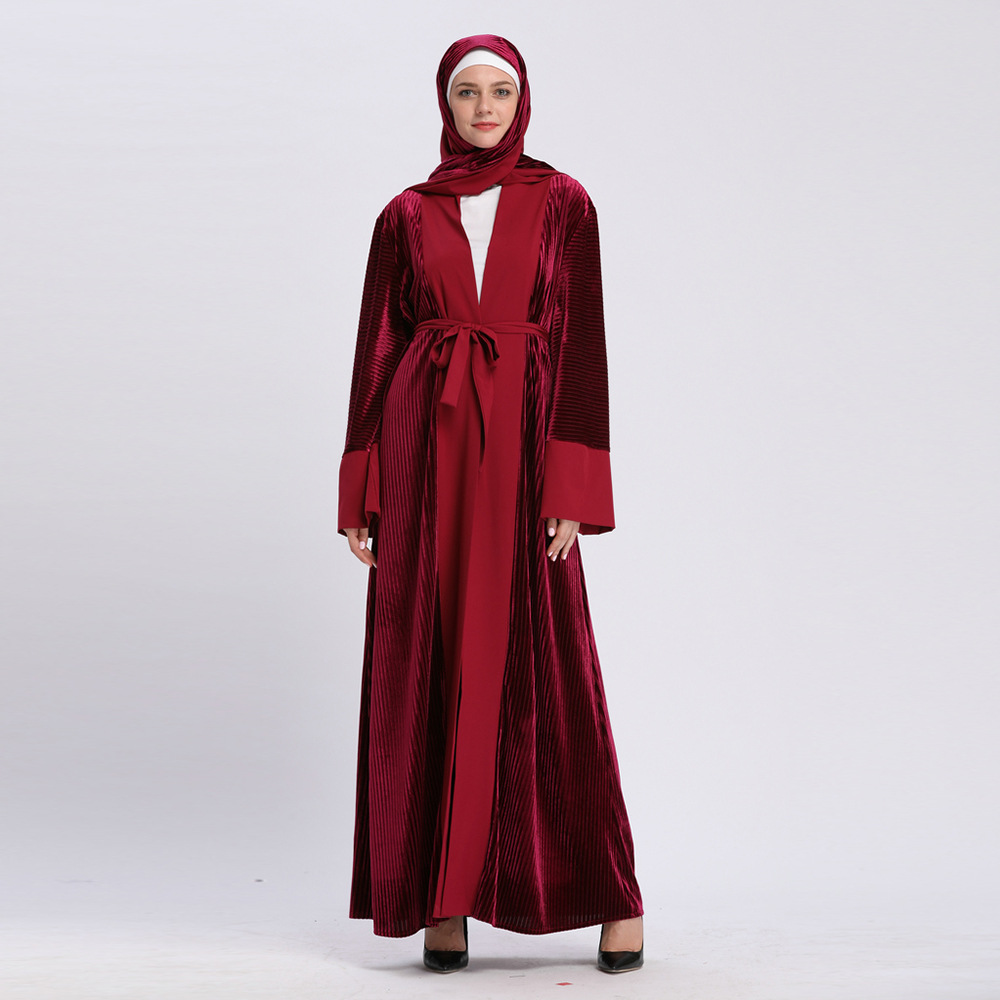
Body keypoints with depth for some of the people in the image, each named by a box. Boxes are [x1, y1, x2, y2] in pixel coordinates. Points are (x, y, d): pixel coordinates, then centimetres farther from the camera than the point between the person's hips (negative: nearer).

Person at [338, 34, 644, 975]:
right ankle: (443, 898, 9)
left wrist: (572, 490, -10)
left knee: (541, 665, -3)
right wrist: (360, 494, 2)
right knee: (430, 667, 0)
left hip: (522, 440, -2)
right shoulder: (406, 215, 10)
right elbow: (376, 349, 9)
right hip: (425, 446, 2)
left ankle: (608, 894, 7)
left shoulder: (562, 203, 6)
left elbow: (581, 342, -1)